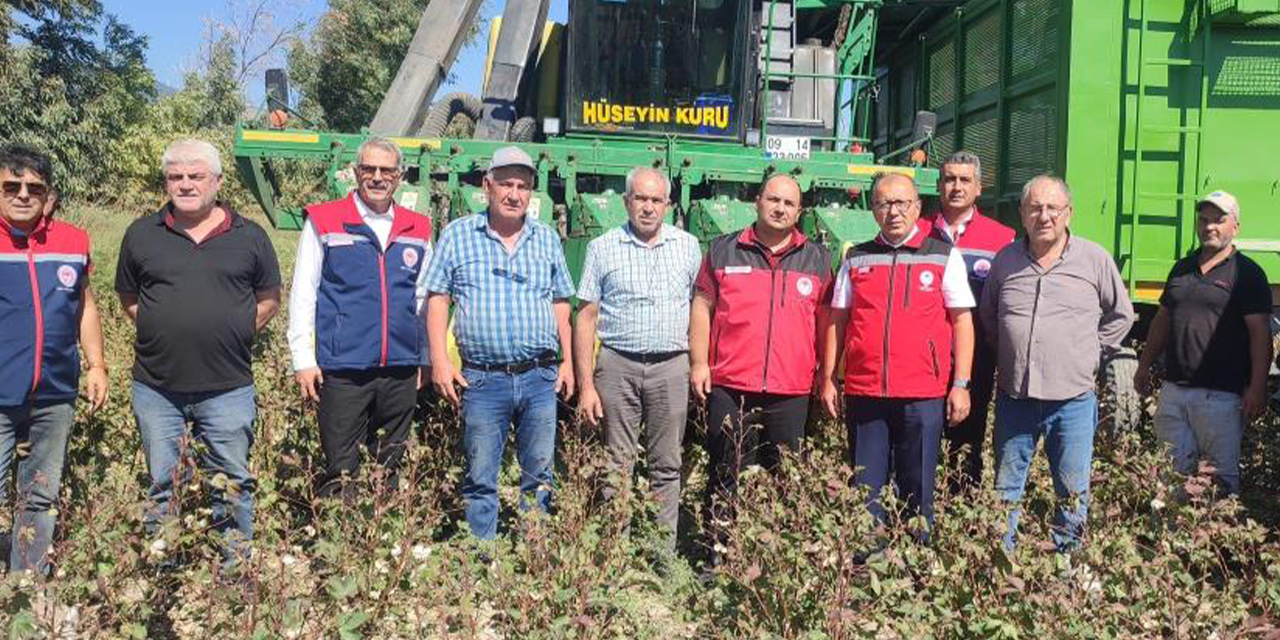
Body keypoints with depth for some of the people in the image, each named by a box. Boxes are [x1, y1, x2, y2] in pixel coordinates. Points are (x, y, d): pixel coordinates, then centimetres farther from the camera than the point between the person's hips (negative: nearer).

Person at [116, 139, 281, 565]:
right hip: (157, 387, 2)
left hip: (228, 388, -1)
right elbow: (128, 298, 15)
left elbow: (269, 300, 10)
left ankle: (236, 569, 20)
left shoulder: (249, 237, 3)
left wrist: (232, 335, 2)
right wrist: (163, 333, 4)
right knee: (163, 487, 12)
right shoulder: (142, 234, 6)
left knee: (232, 485, 7)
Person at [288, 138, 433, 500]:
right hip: (342, 370, -3)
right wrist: (303, 359, -5)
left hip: (402, 369, 4)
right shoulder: (323, 223, 1)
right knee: (340, 472, 1)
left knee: (390, 468, 14)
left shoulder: (418, 230, 11)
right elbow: (302, 294, 1)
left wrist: (425, 358, 15)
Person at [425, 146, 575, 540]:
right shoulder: (458, 235, 4)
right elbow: (437, 299, 2)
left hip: (540, 377, 3)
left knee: (539, 476, 9)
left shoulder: (547, 238, 12)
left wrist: (568, 361, 9)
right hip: (483, 378, -2)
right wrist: (439, 361, -7)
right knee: (480, 479, 4)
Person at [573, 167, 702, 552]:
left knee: (666, 466, 6)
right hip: (618, 365, -1)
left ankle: (665, 554, 13)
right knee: (617, 465, 3)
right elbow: (586, 318, 2)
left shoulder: (688, 247, 9)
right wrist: (586, 385, -4)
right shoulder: (603, 248, 5)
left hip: (671, 366, 1)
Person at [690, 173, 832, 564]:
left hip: (792, 390, 1)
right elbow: (702, 307, 8)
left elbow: (826, 320, 13)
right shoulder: (724, 251, 8)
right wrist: (698, 362, -1)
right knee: (726, 476, 3)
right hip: (730, 386, -1)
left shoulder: (817, 259, 12)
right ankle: (717, 557, 12)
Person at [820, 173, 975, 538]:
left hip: (923, 397, -2)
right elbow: (838, 320, 13)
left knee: (917, 492, 6)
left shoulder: (944, 256, 4)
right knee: (864, 490, 6)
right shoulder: (857, 259, 11)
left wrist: (960, 385, -4)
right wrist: (827, 379, 8)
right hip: (863, 394, 2)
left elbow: (962, 321, 2)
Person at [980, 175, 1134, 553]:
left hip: (1073, 398, -2)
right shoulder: (1005, 260, 5)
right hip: (1014, 396, 2)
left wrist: (1089, 352, 5)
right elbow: (986, 316, 19)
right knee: (1005, 489, 10)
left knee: (1073, 492, 6)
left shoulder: (1095, 259, -1)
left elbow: (1121, 315, 11)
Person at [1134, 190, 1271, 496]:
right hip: (1173, 389, 6)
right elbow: (1162, 320, 22)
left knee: (1222, 476, 0)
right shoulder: (1182, 268, 16)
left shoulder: (1247, 273, -4)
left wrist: (1257, 388, -14)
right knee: (1173, 470, 10)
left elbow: (1260, 332, -8)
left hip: (1220, 394, -6)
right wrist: (1145, 366, 19)